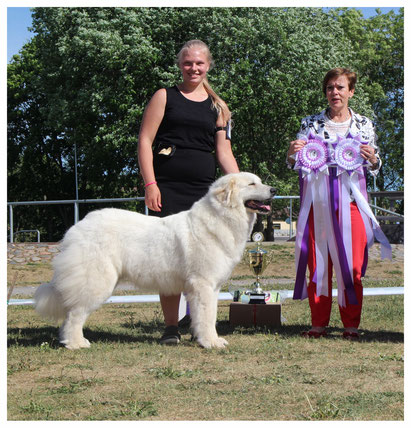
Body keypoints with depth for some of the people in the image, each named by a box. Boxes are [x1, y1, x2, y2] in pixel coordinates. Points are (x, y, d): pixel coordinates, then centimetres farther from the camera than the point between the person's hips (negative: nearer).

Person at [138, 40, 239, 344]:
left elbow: (224, 152, 14)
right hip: (167, 189, -2)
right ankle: (171, 327, 4)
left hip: (204, 191, 2)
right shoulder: (165, 97, 8)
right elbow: (145, 140, 2)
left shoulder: (217, 107, 16)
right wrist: (150, 184, -8)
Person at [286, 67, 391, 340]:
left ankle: (351, 325, 8)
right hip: (318, 202, 0)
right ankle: (319, 324, 11)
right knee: (318, 263, 1)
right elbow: (295, 165, 11)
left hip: (350, 201, 0)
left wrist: (373, 159, -9)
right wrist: (292, 153, -10)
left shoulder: (364, 124, 9)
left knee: (352, 265, -2)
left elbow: (374, 169, 13)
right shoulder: (311, 123, 8)